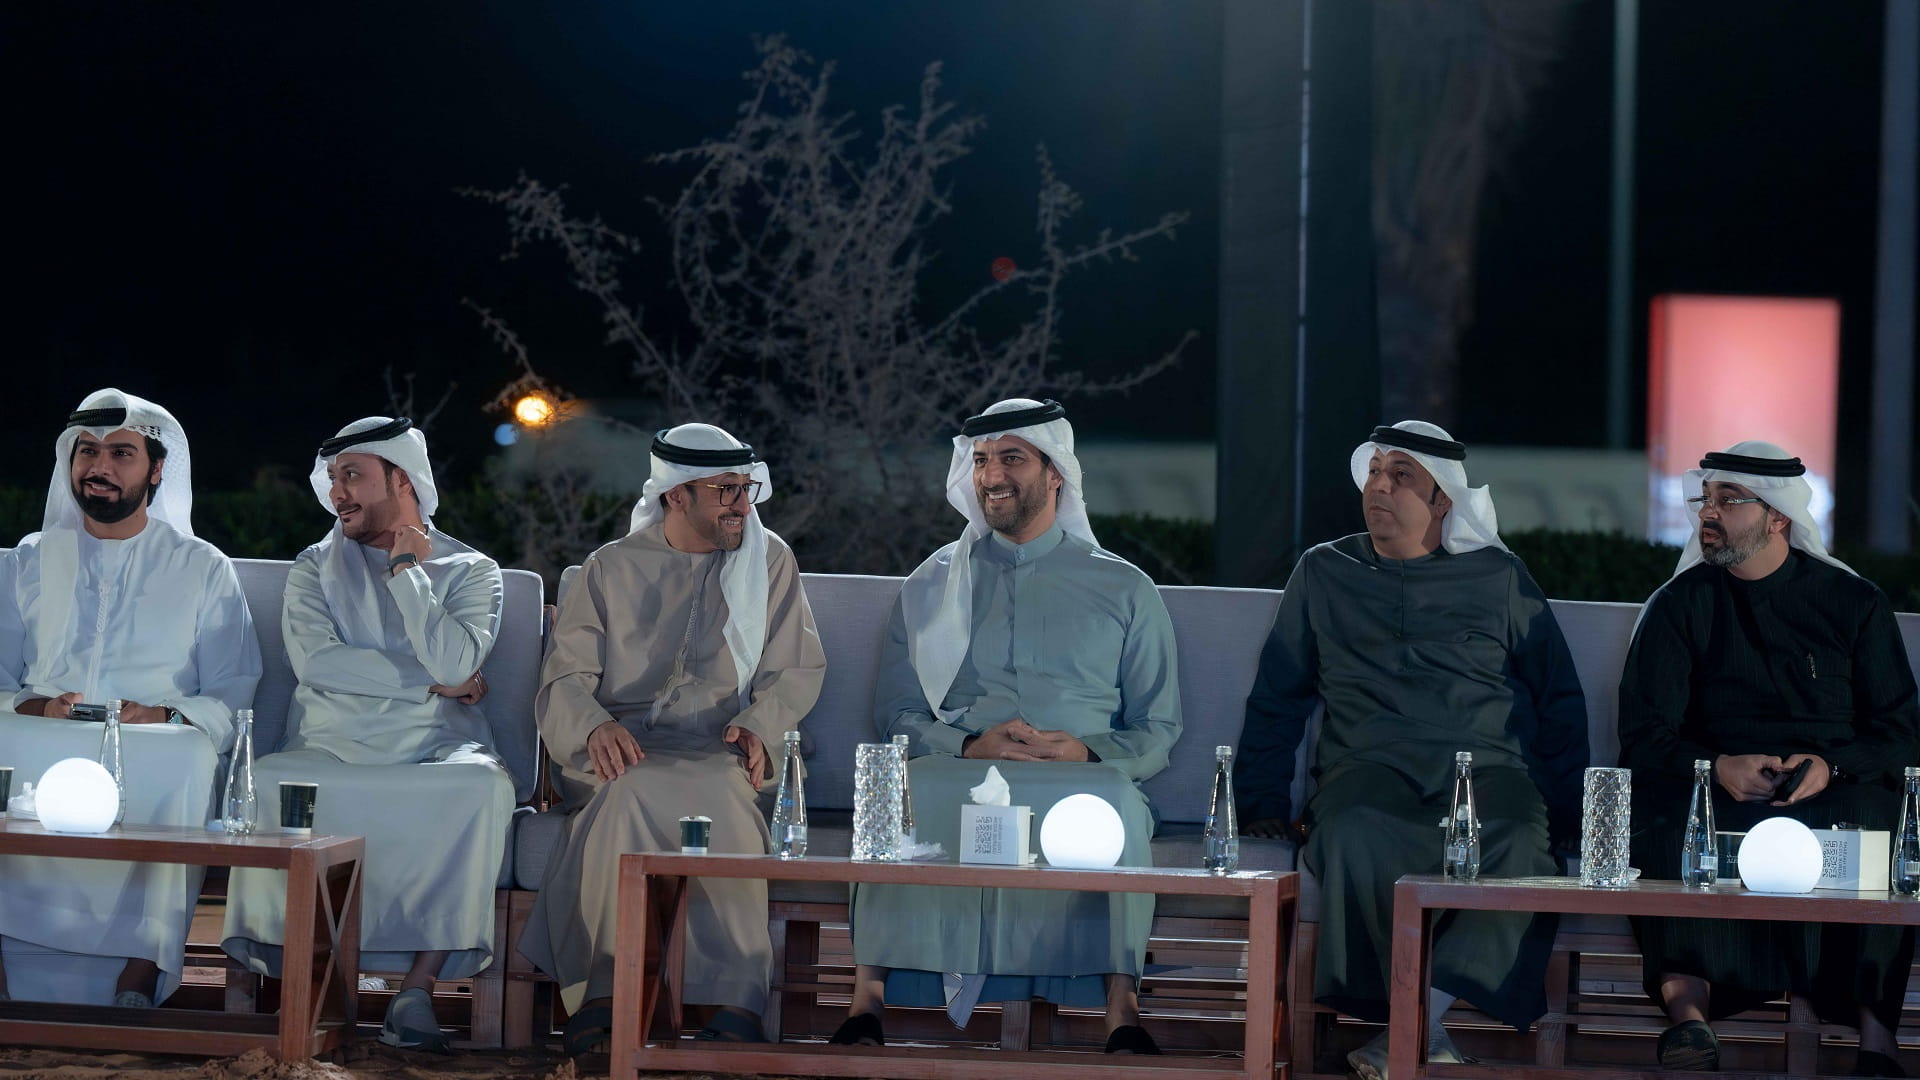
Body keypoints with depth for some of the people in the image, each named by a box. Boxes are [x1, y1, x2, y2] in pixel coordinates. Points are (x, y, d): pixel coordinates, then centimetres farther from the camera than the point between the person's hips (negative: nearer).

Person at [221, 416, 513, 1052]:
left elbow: (454, 663, -8)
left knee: (484, 786, -36)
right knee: (269, 781, -33)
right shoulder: (315, 569, 17)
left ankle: (418, 990, -33)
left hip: (434, 757, -1)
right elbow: (313, 659, -3)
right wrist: (430, 682, -5)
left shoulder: (470, 571, 12)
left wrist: (408, 571, 1)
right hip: (332, 754, 1)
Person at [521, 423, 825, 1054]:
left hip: (718, 755, 0)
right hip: (622, 754, 0)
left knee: (719, 796, -37)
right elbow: (564, 677, 8)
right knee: (632, 796, -37)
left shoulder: (770, 562, 16)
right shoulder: (611, 569, 14)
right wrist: (595, 727, -15)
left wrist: (759, 725, -8)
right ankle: (603, 992, -35)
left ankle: (730, 1008, -40)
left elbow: (796, 670, 14)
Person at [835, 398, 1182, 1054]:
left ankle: (1122, 1014, -38)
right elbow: (895, 715, 13)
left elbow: (1158, 729, 13)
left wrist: (1089, 754, -9)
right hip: (958, 775, 1)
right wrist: (969, 746, -8)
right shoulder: (932, 585, 21)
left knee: (1117, 804, -37)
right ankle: (867, 1003, -36)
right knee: (901, 796, -34)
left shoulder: (1123, 589, 17)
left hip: (1084, 779, -1)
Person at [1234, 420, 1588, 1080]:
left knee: (1521, 846, -37)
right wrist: (1264, 803, 11)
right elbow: (1276, 700, 23)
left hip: (1487, 767, 0)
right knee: (1356, 837, -38)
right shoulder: (1323, 574, 21)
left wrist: (1562, 807, 6)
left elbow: (1560, 702, 19)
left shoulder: (1498, 576, 19)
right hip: (1370, 766, 0)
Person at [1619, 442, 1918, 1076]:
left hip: (1836, 788, -1)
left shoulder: (1853, 603, 12)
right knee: (1666, 815, -34)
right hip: (1710, 785, 1)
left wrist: (1830, 766, -15)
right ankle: (1688, 1006, -47)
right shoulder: (1682, 603, 13)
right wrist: (1718, 766, -17)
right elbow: (1645, 733, 3)